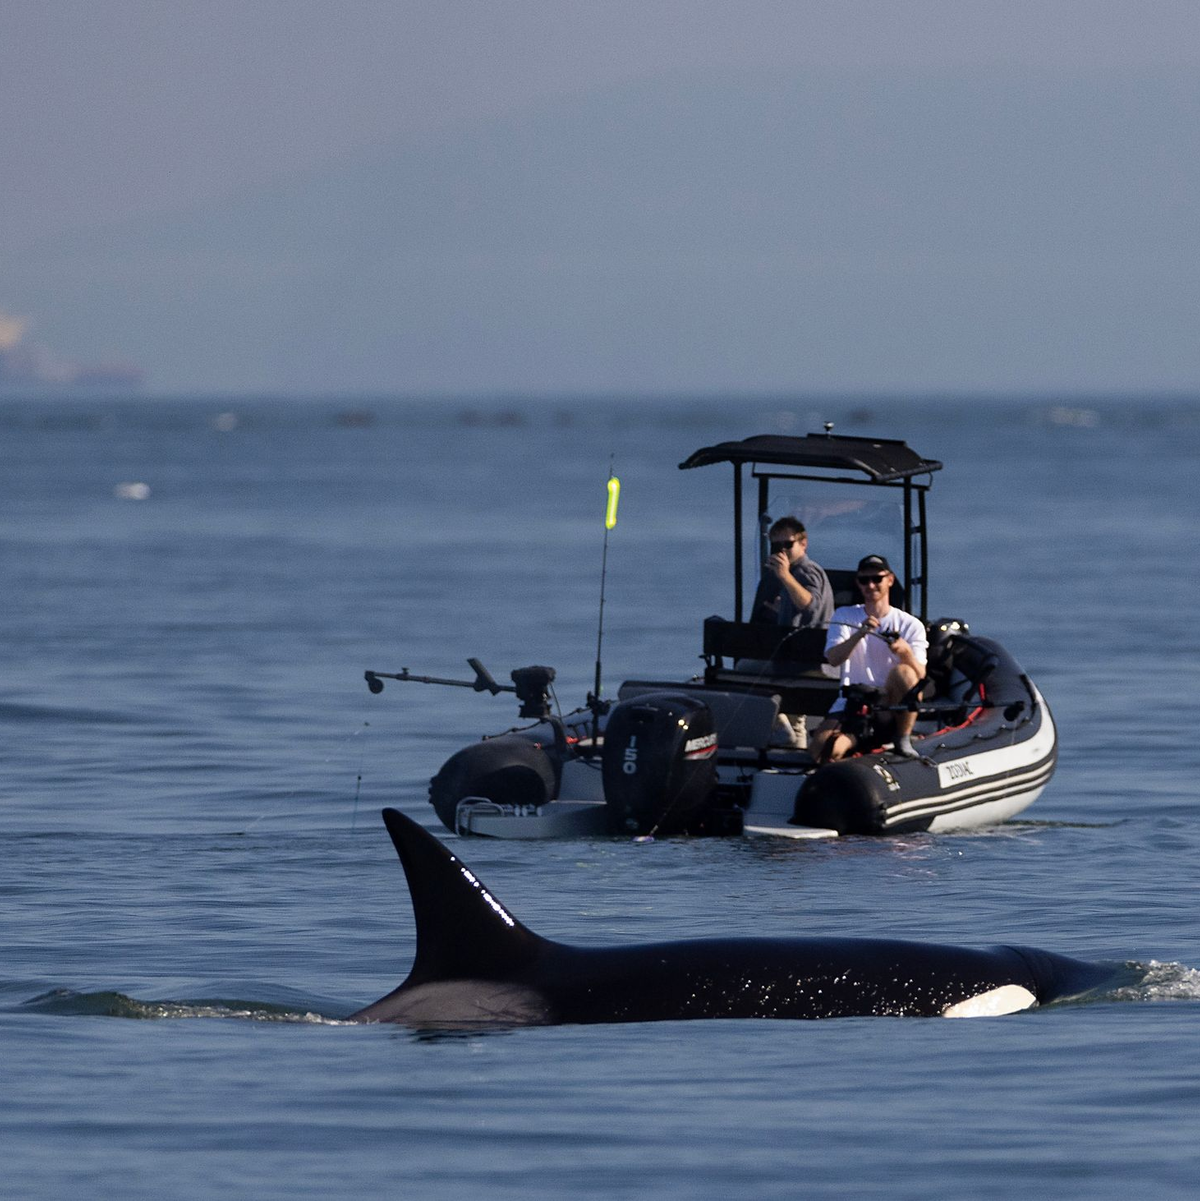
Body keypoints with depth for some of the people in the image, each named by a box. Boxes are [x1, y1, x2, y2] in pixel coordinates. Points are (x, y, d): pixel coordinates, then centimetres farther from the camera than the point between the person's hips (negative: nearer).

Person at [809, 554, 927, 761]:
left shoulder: (910, 625, 5)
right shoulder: (844, 616, 9)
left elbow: (919, 676, -8)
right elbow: (833, 658, -8)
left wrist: (906, 652, -29)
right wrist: (859, 634, -26)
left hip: (891, 706, -2)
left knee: (902, 672, -35)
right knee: (821, 749, -27)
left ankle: (903, 739, -15)